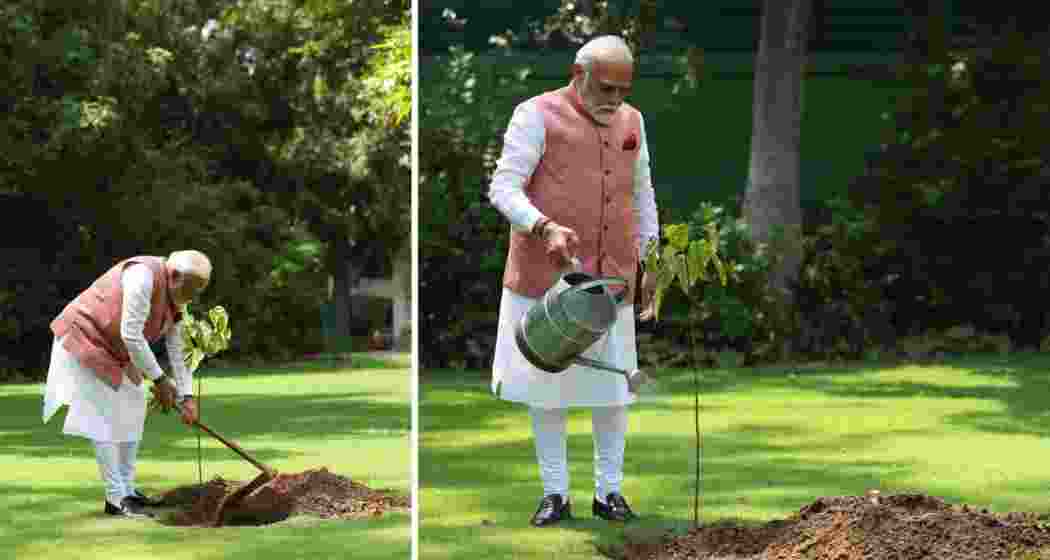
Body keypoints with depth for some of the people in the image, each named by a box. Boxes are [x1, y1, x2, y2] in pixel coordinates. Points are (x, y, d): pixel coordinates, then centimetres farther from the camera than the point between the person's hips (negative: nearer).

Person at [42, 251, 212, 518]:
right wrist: (158, 379, -23)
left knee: (133, 409, 11)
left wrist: (186, 397, -5)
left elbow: (178, 352, 4)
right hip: (84, 339, -10)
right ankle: (116, 499, -8)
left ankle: (127, 489, 17)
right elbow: (131, 335, -30)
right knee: (105, 418, -11)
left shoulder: (174, 301, 1)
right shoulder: (144, 275, -28)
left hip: (113, 349, 10)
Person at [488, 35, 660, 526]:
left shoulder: (631, 122, 12)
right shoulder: (538, 115, -5)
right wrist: (545, 227, -27)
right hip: (546, 278, -4)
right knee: (548, 386, 2)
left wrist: (650, 261, 18)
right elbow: (503, 188, -12)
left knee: (613, 388, 6)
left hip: (612, 279, 4)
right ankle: (555, 493, 11)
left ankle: (609, 490, 17)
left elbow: (642, 196, 22)